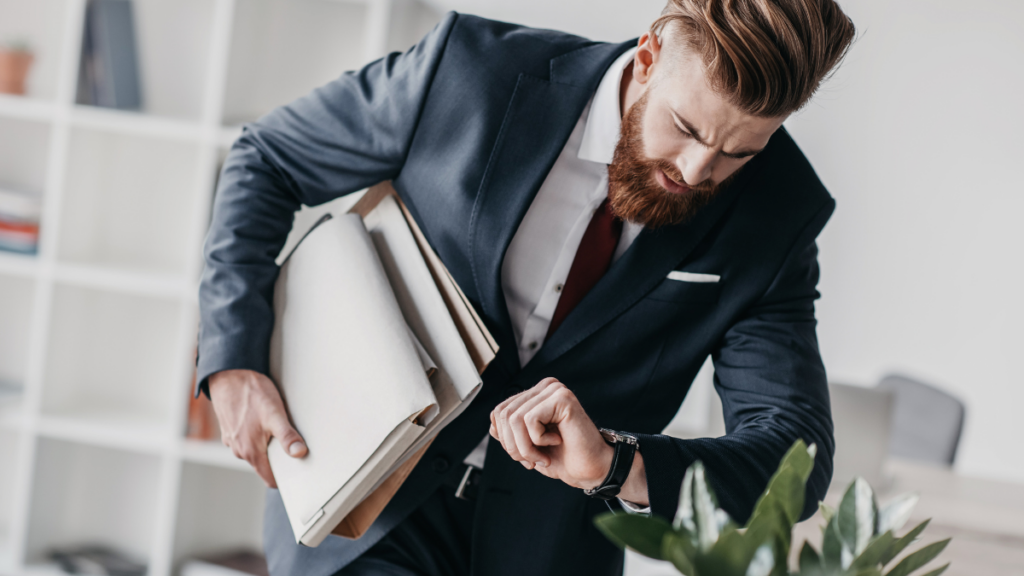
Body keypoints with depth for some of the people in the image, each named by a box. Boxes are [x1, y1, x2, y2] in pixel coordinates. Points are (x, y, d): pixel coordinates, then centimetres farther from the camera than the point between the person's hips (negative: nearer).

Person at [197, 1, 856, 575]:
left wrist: (616, 465, -33)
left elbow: (799, 454, -16)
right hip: (367, 493, -1)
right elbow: (266, 160, -3)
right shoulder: (475, 70, -17)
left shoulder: (776, 217, -13)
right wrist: (233, 362, -14)